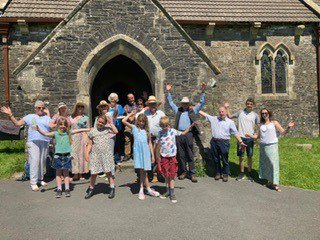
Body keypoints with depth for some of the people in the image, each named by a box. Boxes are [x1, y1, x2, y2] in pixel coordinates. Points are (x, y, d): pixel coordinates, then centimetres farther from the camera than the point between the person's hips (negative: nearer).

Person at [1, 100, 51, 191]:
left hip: (45, 143, 3)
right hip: (33, 142, -2)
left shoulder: (47, 118, 16)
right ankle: (33, 182, -6)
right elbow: (17, 123, 10)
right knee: (34, 161, -10)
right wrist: (10, 115, -1)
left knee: (42, 162, 7)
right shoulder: (30, 117, 12)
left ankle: (40, 179, 23)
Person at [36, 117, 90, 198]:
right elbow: (46, 134, -10)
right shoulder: (55, 133, 0)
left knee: (66, 173, 8)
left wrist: (87, 129, 13)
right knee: (58, 173, 7)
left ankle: (67, 189, 15)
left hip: (66, 155, 1)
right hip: (58, 155, -1)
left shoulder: (69, 133, 6)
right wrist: (39, 130, -25)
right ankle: (59, 190, 14)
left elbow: (78, 131, 11)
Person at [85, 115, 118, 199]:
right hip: (95, 154, 1)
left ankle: (112, 189, 11)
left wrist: (111, 122, -5)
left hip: (107, 154, -1)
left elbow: (116, 131, -12)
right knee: (94, 173, 5)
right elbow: (90, 144, 9)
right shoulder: (93, 131, 8)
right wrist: (87, 153, 0)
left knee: (108, 171, 1)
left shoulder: (107, 129, 7)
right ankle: (91, 189, 21)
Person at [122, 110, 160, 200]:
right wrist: (131, 114, 7)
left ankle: (141, 190, 10)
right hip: (137, 151, -1)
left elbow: (150, 143, 11)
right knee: (142, 171, -1)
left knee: (143, 171, 2)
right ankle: (148, 189, 8)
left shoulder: (146, 131, 12)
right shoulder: (134, 128, 9)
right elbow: (124, 121, 0)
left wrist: (152, 155, 7)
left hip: (146, 151, 1)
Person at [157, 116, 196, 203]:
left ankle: (172, 194, 6)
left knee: (171, 176, 1)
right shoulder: (160, 133, -1)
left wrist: (190, 127, -5)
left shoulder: (172, 131, -2)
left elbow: (183, 133, 7)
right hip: (163, 157, 1)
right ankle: (168, 191, 24)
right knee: (166, 175, 11)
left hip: (172, 157, -1)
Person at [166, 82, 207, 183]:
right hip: (179, 134, 2)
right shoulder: (178, 110, 16)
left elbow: (202, 103, 8)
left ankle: (192, 173, 5)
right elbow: (170, 102, 19)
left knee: (190, 155, 0)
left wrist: (202, 92, -1)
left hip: (189, 134, -2)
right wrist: (168, 92, 11)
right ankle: (183, 172, 18)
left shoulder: (193, 111, 11)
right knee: (181, 155, 7)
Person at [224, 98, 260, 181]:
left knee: (249, 157, 10)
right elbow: (230, 116, 13)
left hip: (250, 138, 0)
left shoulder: (255, 115, 3)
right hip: (241, 137, 0)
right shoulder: (240, 112, 4)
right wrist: (227, 108, 6)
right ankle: (242, 173, 20)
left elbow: (257, 126, 9)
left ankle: (249, 173, 23)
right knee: (241, 156, 6)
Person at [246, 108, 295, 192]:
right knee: (265, 164, 5)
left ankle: (275, 184, -9)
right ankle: (270, 181, 15)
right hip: (263, 146, 4)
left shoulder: (274, 123, 2)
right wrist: (250, 135, -3)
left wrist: (288, 127, -20)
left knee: (273, 163, -9)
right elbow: (258, 136, 13)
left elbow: (283, 132, -3)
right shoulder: (261, 125, 13)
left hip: (272, 146, -4)